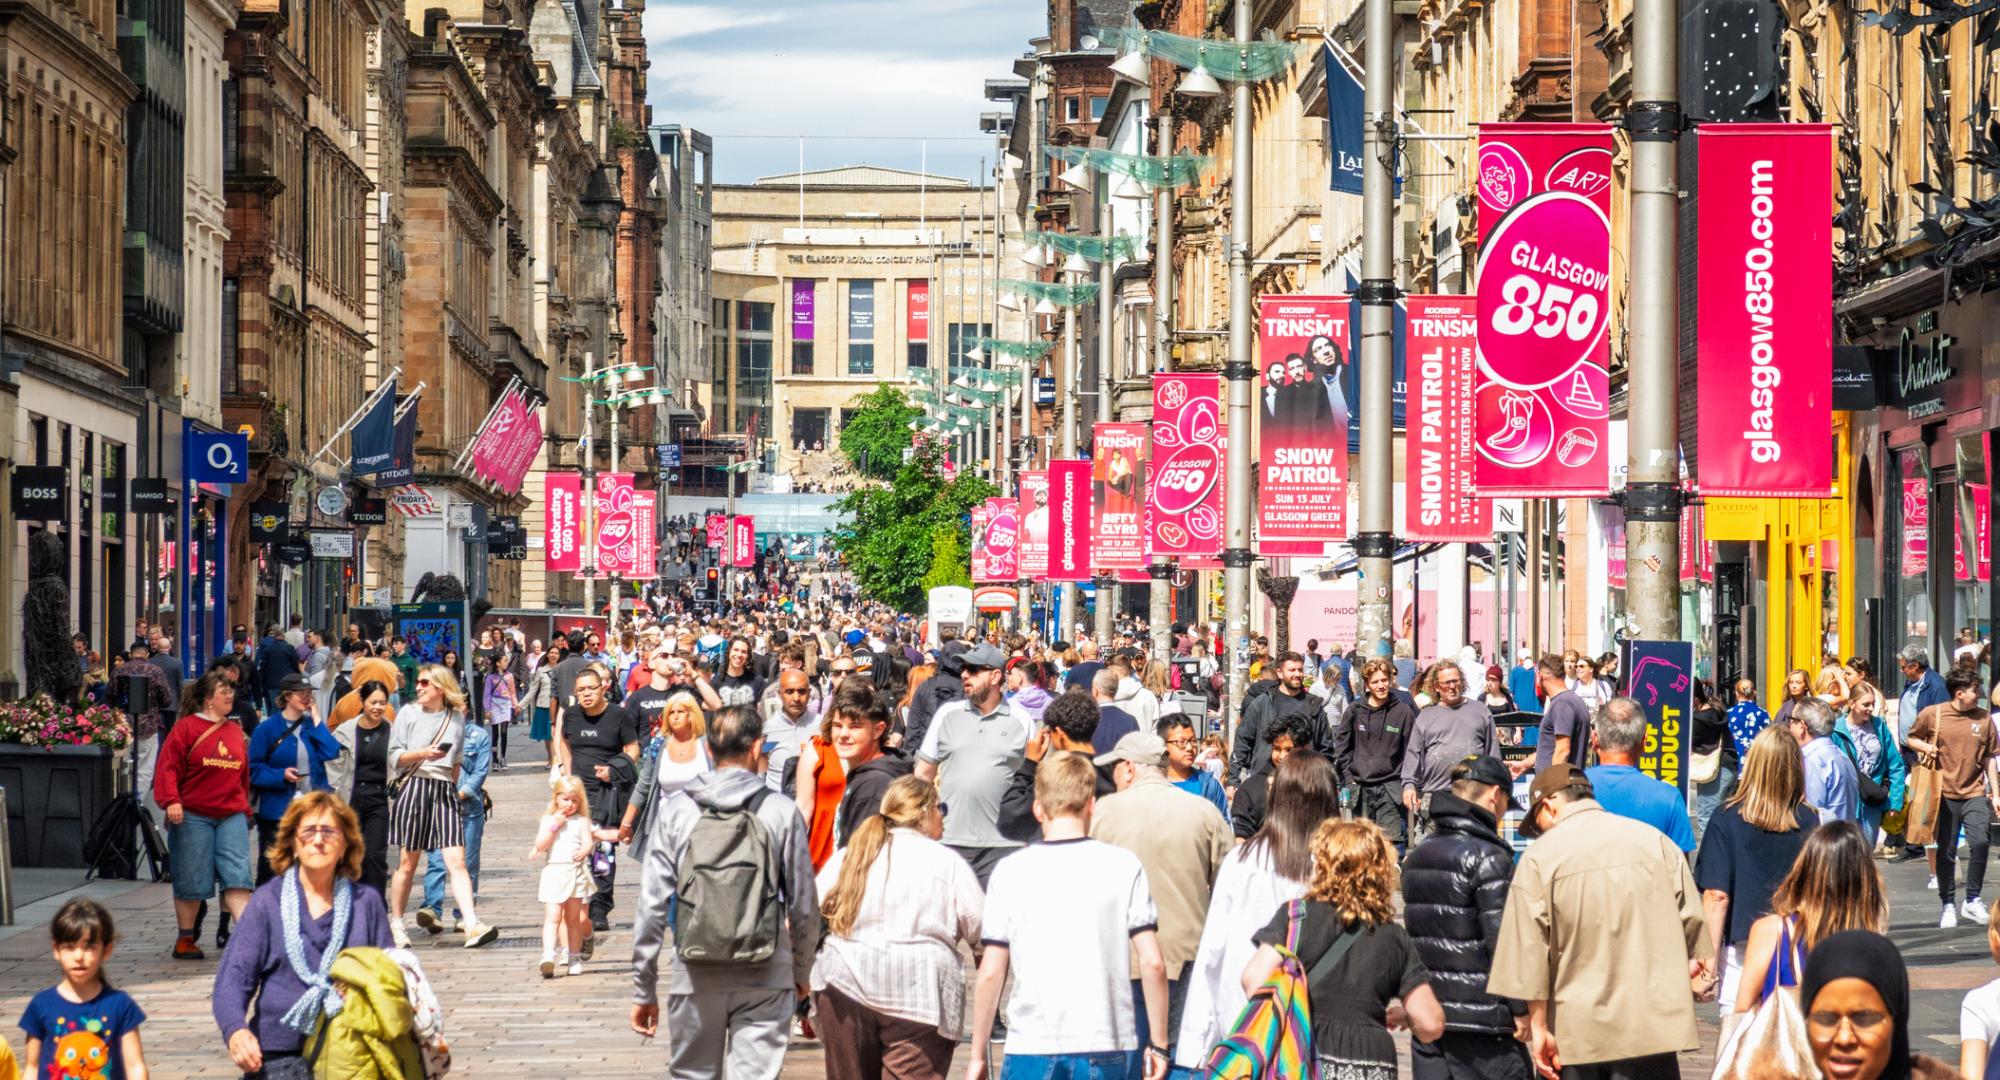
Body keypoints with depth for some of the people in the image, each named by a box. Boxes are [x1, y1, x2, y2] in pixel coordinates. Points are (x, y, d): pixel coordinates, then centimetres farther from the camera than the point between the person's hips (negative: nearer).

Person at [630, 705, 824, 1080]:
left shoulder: (675, 810, -1)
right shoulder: (782, 812, -3)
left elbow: (652, 905, -1)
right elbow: (804, 905, 1)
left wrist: (643, 989, 5)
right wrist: (802, 972, 17)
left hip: (695, 975, 1)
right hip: (765, 978, -1)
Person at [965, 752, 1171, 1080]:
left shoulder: (1011, 871, 1)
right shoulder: (1124, 866, 0)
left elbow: (991, 973, 0)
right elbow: (1152, 963, -3)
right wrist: (1158, 1045, 6)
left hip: (1031, 1048, 0)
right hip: (1108, 1047, 0)